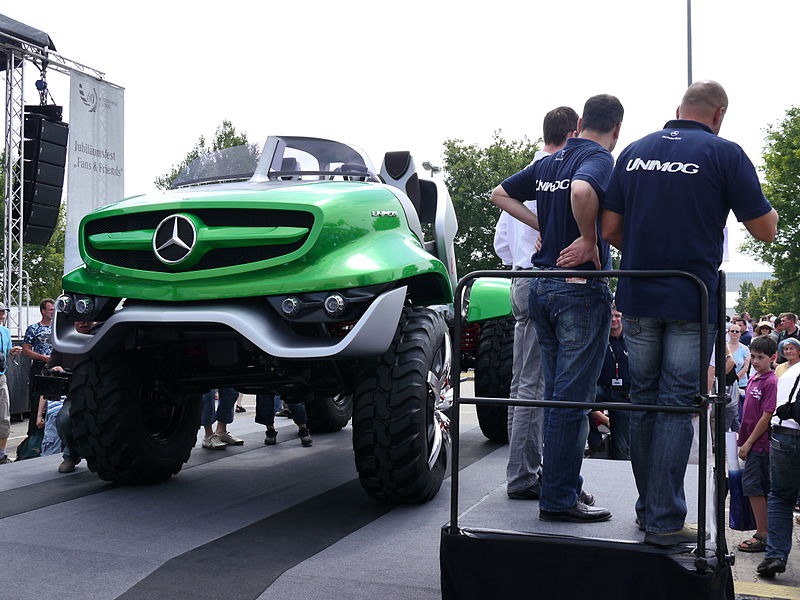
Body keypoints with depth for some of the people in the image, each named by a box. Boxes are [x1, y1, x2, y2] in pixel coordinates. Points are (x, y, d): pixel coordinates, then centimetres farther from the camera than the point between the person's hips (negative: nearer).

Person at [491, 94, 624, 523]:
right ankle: (559, 499, 3)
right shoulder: (599, 158, -10)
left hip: (542, 285, 8)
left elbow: (500, 193, 23)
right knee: (572, 399, -2)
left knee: (556, 395, 15)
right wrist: (589, 239, -18)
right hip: (580, 289, -8)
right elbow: (582, 191, -33)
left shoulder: (548, 163, 13)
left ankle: (560, 487, 23)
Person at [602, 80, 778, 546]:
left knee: (643, 401, 14)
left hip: (638, 298, 4)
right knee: (676, 406, 0)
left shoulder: (634, 152, 8)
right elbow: (766, 230, -2)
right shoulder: (725, 154, -5)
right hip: (692, 302, -4)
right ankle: (665, 521, 1)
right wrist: (767, 208, 20)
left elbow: (609, 228, 7)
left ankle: (647, 509, 23)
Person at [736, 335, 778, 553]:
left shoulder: (771, 382, -14)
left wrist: (748, 443, -14)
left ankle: (762, 535, -2)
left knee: (751, 484, -9)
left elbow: (766, 417, -17)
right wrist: (742, 437, 15)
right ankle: (765, 533, 20)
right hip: (754, 443, 9)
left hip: (760, 443, -9)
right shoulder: (753, 379, 12)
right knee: (764, 488, 13)